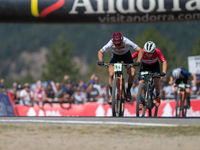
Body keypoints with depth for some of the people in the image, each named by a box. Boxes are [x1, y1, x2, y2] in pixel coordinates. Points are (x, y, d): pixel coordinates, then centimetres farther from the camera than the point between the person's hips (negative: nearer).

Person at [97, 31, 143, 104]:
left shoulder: (127, 42, -38)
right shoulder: (110, 44, -35)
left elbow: (140, 50, -32)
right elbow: (100, 52, -22)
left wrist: (138, 61, -48)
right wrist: (100, 61, -42)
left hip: (126, 55, 0)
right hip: (115, 55, 0)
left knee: (132, 74, -17)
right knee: (111, 74, -19)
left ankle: (128, 91, 10)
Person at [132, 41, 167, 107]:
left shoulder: (157, 52, -33)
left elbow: (164, 62, -30)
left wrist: (163, 72, -44)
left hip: (154, 66, 0)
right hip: (144, 66, 0)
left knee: (157, 79, -22)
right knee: (141, 82, -17)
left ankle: (158, 97, 3)